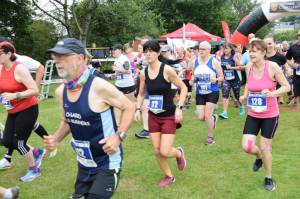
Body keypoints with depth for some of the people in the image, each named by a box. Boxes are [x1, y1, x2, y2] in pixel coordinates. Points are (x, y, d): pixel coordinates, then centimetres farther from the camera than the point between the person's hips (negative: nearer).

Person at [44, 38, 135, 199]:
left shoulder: (100, 87, -23)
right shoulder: (60, 92, -2)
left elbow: (129, 108, -13)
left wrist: (118, 136, -24)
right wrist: (56, 138, -3)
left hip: (107, 164, -7)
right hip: (83, 164, 7)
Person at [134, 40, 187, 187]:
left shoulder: (167, 70, -17)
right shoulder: (143, 73, -3)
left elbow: (183, 88, -9)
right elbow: (141, 94, 12)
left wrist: (179, 108, -16)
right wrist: (138, 109, -1)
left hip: (169, 116, -4)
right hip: (153, 116, 5)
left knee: (165, 152, -9)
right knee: (156, 151, 7)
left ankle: (179, 153, 28)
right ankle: (169, 176, 31)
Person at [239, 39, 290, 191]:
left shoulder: (272, 67, -18)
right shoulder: (248, 67, -5)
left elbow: (287, 87, -11)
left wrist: (272, 93, -29)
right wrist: (244, 96, -3)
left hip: (270, 115, -4)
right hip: (253, 114, 4)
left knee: (264, 147, 4)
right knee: (246, 147, -3)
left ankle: (268, 178, 30)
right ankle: (259, 156, 35)